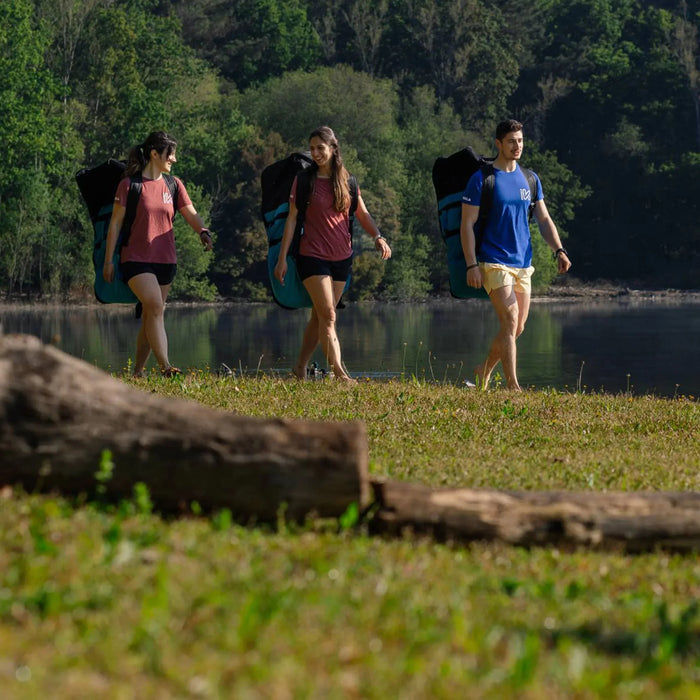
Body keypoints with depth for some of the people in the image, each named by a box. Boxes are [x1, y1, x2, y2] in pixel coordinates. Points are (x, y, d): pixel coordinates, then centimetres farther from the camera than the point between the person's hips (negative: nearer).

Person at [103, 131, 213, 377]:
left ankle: (138, 371, 18)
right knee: (155, 307, -21)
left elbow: (191, 214, 4)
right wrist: (108, 260, -3)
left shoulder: (173, 185, 9)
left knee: (150, 317, 8)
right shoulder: (129, 184, -4)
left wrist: (203, 231, -19)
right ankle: (165, 366, -27)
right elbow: (115, 223, -2)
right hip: (136, 259, -5)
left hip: (165, 260, 5)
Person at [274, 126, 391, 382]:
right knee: (327, 315, -13)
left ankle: (301, 368, 21)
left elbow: (362, 214, 9)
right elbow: (292, 219, -3)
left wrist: (378, 237, -11)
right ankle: (339, 374, -19)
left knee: (319, 316, 10)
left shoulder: (346, 179, 7)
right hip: (312, 256, -4)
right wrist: (282, 259, -6)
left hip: (342, 257, 4)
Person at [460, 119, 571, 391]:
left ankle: (485, 370, 30)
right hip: (494, 263, -6)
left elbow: (544, 220, 14)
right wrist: (471, 266, -14)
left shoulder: (530, 179, 11)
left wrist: (559, 250, -2)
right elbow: (467, 224, -7)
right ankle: (512, 387, -18)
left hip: (523, 263, 6)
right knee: (510, 321, -17)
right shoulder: (481, 179, -5)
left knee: (517, 328, 9)